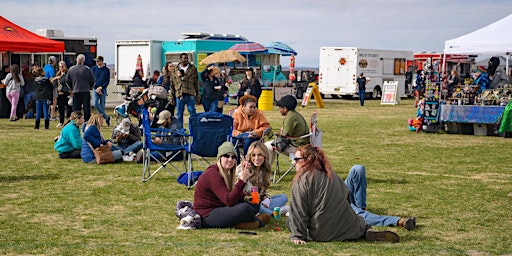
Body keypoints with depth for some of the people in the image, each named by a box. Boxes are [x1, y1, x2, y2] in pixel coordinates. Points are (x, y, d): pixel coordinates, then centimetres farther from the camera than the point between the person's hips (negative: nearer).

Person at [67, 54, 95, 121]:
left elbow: (68, 81, 8)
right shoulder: (87, 69, -7)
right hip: (86, 91, -1)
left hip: (76, 92, 2)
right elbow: (93, 81, -1)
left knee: (76, 109, 6)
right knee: (87, 108, 3)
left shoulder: (71, 69, 0)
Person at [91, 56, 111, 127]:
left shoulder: (106, 70, 2)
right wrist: (96, 89, -9)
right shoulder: (93, 69, 6)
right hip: (95, 89, 1)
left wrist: (101, 87, -12)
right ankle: (106, 117, -4)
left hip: (103, 89, -1)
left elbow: (107, 81, 0)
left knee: (102, 105, 2)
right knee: (95, 104, -15)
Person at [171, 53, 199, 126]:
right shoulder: (175, 69, 9)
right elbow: (172, 84, 10)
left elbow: (196, 82, 7)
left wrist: (197, 95, 2)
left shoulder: (193, 69, 7)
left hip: (190, 95, -1)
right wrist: (172, 97, 6)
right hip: (179, 95, 1)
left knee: (192, 112, 0)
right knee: (179, 114, 6)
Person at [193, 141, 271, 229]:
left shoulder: (228, 173, 11)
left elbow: (235, 197, 10)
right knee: (244, 208, -27)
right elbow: (229, 201, -28)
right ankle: (257, 221, 5)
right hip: (206, 217, -10)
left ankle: (240, 223, -14)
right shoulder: (213, 174, -19)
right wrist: (242, 181, -32)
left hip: (219, 210, 10)